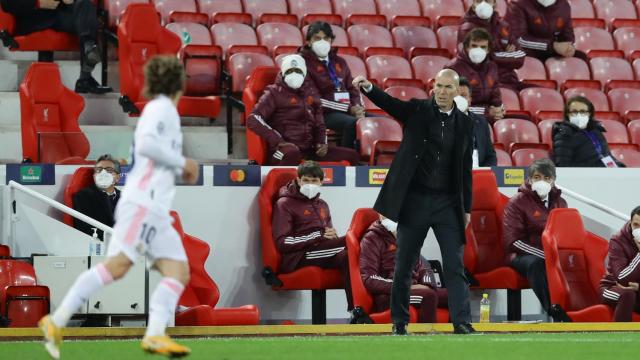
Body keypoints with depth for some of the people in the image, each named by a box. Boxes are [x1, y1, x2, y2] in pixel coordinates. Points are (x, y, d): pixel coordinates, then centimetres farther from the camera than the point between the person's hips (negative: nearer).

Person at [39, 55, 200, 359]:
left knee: (178, 271, -3)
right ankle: (57, 321, -25)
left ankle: (155, 334, -18)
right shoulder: (163, 107, -2)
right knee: (118, 264, -22)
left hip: (156, 210, 10)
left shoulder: (159, 110, 25)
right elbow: (146, 144, -18)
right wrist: (182, 162, -9)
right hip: (142, 203, -10)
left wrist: (179, 172, 18)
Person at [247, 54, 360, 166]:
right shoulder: (275, 93, 3)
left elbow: (319, 122, 30)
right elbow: (253, 119, -8)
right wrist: (278, 140, -15)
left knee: (352, 156, -6)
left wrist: (322, 142, 9)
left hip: (309, 149, 6)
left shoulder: (310, 92, 21)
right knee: (291, 153, -43)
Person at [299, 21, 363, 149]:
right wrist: (348, 108, -13)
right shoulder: (304, 62, 1)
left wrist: (358, 107, -2)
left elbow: (352, 89, 23)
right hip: (325, 113, -7)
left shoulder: (339, 62, 22)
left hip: (349, 110, 7)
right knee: (353, 123, -36)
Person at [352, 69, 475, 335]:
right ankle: (399, 322, 13)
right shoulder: (418, 110, 0)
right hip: (415, 200, -1)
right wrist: (367, 87, -38)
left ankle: (462, 322, -4)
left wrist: (467, 208, 8)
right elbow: (389, 103, -18)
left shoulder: (464, 124, 5)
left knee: (455, 265, -3)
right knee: (404, 265, 5)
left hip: (448, 203, 1)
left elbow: (466, 170, 9)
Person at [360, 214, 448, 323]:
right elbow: (368, 279, -8)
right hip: (387, 297, -7)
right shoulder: (372, 239, 3)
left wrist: (428, 285, -1)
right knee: (428, 295, -33)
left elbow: (422, 267, 24)